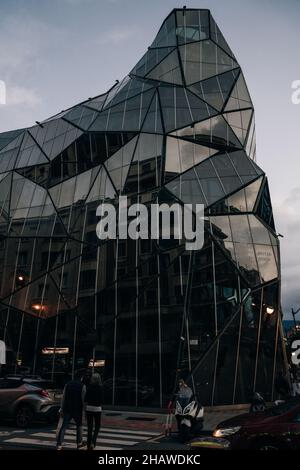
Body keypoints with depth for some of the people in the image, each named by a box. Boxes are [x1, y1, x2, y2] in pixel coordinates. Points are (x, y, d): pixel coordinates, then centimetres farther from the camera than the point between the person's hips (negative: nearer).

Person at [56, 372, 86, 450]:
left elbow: (63, 398, 6)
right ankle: (79, 443, 23)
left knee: (64, 426, 3)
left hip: (67, 409, 2)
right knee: (79, 426, 16)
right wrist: (83, 410, 6)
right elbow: (83, 399, -4)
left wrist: (62, 409, 12)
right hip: (77, 410, -2)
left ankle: (59, 444, -4)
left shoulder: (67, 385, 4)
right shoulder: (83, 386, -6)